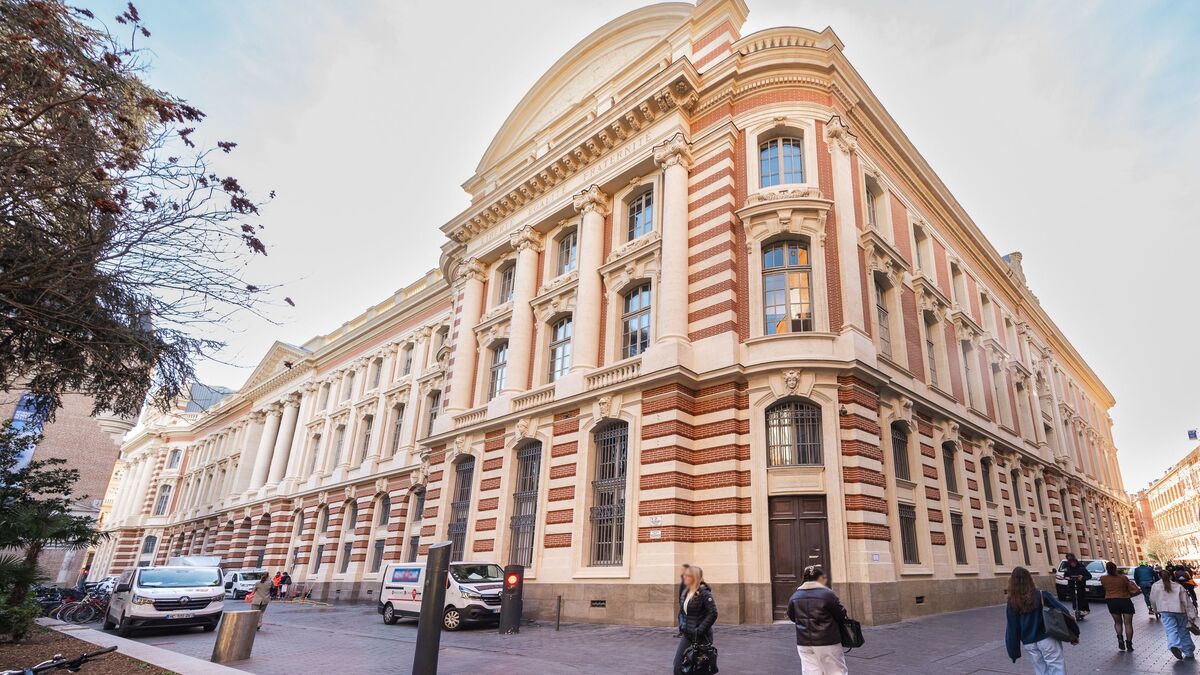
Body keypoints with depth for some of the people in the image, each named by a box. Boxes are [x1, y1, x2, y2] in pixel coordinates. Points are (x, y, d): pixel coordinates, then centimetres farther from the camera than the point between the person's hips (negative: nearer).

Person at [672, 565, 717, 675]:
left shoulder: (704, 593, -16)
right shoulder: (685, 592, 8)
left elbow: (712, 614, -20)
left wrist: (699, 630, -21)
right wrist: (682, 626, 9)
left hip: (701, 637, -7)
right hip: (687, 635, 7)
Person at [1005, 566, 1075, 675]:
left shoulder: (1011, 604, -3)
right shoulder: (1042, 596, -7)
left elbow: (1012, 629, -1)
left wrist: (1014, 652, 7)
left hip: (1029, 644, 2)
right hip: (1047, 639, -2)